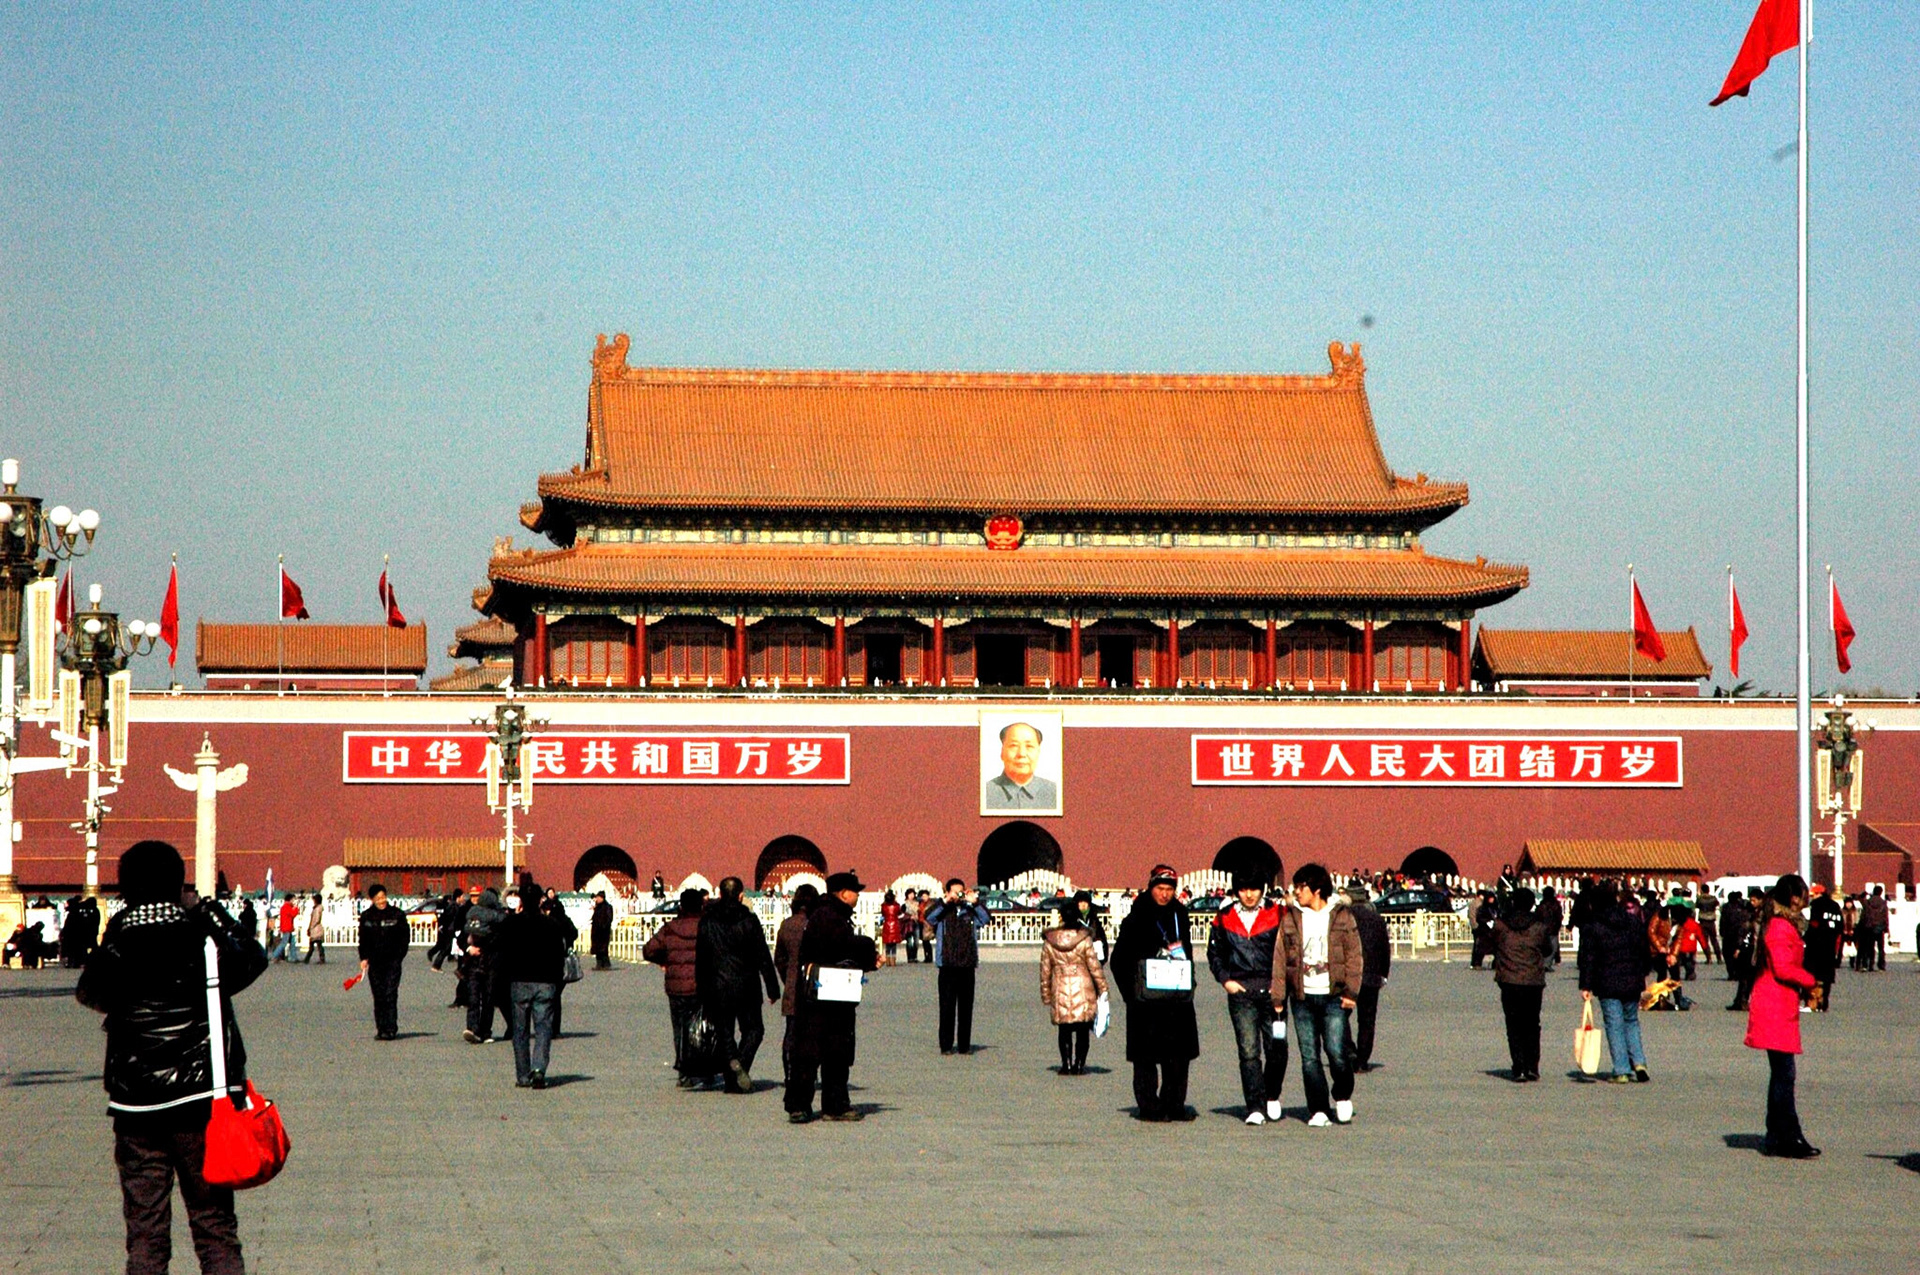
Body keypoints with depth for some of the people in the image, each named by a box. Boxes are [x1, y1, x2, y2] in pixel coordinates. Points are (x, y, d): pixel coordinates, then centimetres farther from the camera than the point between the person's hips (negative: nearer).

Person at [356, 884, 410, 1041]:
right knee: (378, 996, 4)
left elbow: (405, 938, 4)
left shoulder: (397, 915, 1)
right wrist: (364, 958, 1)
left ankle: (390, 1029, -10)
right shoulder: (366, 917, 8)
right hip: (374, 961, 3)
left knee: (390, 995, -10)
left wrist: (398, 956, -5)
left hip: (392, 961, -3)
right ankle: (381, 1029, 8)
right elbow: (363, 940, 12)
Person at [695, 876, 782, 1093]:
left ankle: (732, 1081, -1)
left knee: (724, 1033, 9)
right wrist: (772, 988, 2)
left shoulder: (707, 921, 0)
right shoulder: (749, 920, -5)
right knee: (753, 1029, 11)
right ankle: (742, 1062, -16)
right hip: (746, 986, -1)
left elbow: (700, 959, 4)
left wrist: (702, 992, 11)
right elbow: (763, 957, -3)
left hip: (717, 987, 1)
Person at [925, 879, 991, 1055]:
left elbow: (986, 919, -3)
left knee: (966, 1007, 6)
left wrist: (974, 902, -12)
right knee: (947, 1008, 0)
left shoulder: (970, 912, 11)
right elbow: (929, 917, -14)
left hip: (967, 967, 2)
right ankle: (946, 1045, 5)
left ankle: (964, 1045, 13)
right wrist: (946, 901, -20)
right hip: (947, 967, -2)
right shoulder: (942, 912, 5)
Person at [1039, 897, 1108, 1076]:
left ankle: (1066, 1064, 8)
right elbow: (1095, 967, -5)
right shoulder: (1084, 939, -9)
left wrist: (1046, 996, 14)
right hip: (1083, 989, -2)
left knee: (1064, 1030, 12)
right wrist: (1103, 989, 6)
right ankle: (1079, 1064, 6)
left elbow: (1045, 971, 5)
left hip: (1060, 991, 2)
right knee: (1083, 1031, 8)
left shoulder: (1049, 942, -2)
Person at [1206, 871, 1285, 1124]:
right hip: (1240, 992, 1)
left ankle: (1272, 1097, 24)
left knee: (1277, 1048, -1)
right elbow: (1214, 953, 18)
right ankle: (1255, 1107, -3)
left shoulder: (1277, 914, 3)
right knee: (1248, 1051, -4)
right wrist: (1225, 979, 5)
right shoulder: (1225, 918, 9)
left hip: (1271, 990, -1)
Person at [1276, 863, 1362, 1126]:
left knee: (1336, 1052, -10)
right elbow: (1280, 958, 8)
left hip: (1333, 996, -2)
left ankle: (1343, 1097, 16)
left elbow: (1354, 956, 4)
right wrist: (1278, 996, 2)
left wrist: (1351, 991, -5)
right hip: (1302, 997, 2)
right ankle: (1318, 1110, 8)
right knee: (1309, 1056, 1)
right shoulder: (1290, 918, 9)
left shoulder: (1342, 917, 4)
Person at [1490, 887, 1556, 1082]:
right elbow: (1548, 950, 11)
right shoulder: (1540, 925, -2)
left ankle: (1519, 1069, -3)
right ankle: (1532, 1067, 8)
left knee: (1514, 1026, 5)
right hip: (1533, 982, 1)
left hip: (1508, 980, -1)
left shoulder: (1501, 925, -2)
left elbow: (1494, 946, 10)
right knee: (1532, 1025, 14)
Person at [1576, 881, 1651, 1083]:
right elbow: (1643, 951, 12)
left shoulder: (1592, 926, -7)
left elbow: (1587, 958, -8)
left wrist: (1585, 986, -5)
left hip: (1607, 985, -4)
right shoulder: (1633, 922, 5)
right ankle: (1638, 1062, 4)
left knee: (1614, 1025, 1)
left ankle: (1622, 1071, -1)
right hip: (1632, 982, 4)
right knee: (1631, 1021, 18)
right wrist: (1642, 976, 23)